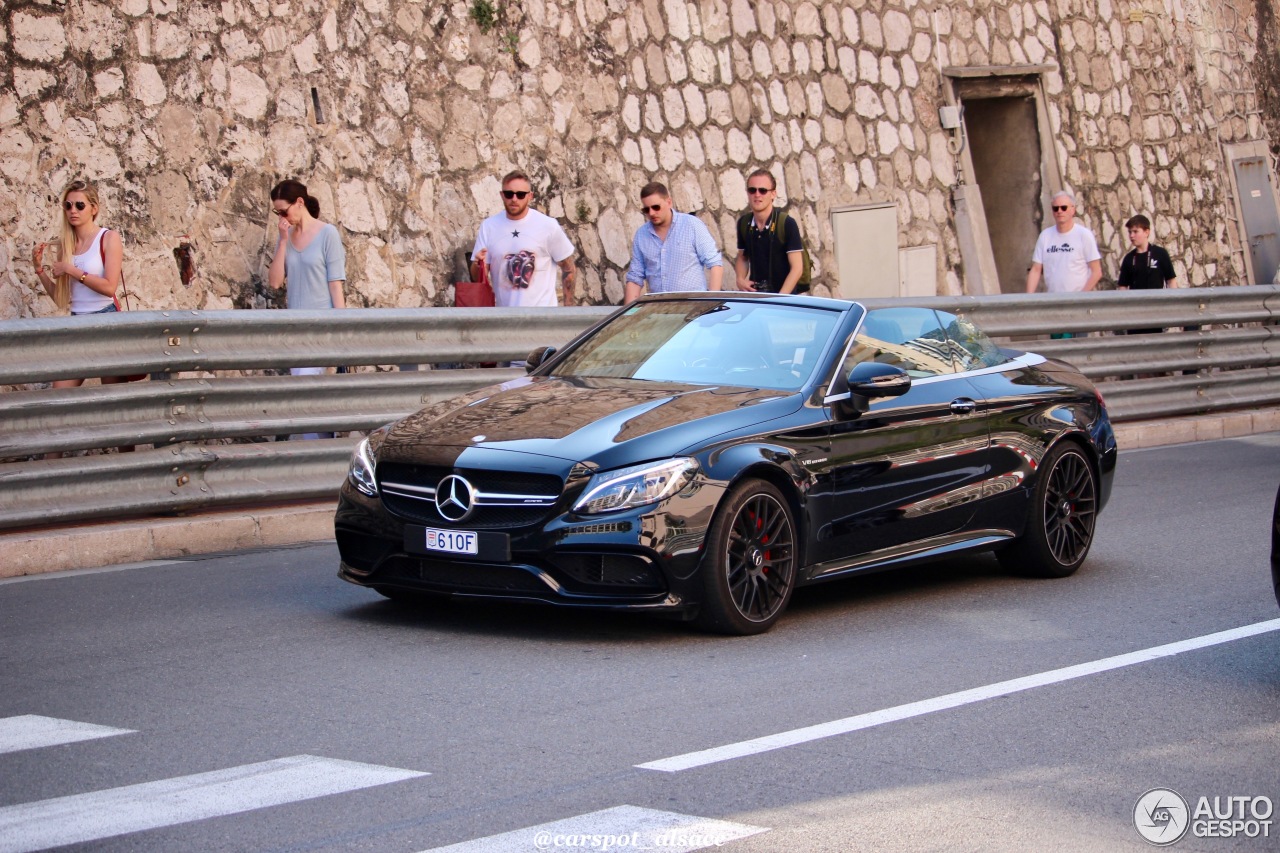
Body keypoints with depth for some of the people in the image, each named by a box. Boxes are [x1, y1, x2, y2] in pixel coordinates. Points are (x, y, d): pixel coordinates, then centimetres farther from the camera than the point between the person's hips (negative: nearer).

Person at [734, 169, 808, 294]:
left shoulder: (787, 223, -11)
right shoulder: (744, 223, 3)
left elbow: (797, 268, -12)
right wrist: (740, 279, -1)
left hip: (785, 294, -4)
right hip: (754, 294, 4)